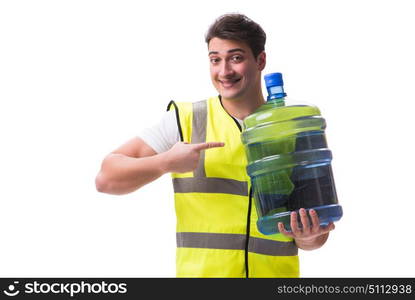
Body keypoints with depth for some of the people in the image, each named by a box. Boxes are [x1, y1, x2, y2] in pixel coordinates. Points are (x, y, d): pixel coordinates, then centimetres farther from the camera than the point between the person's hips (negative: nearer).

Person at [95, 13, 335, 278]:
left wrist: (309, 238, -15)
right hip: (198, 271, -1)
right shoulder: (184, 120, -3)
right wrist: (166, 162, -21)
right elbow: (107, 179, -6)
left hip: (277, 273, 1)